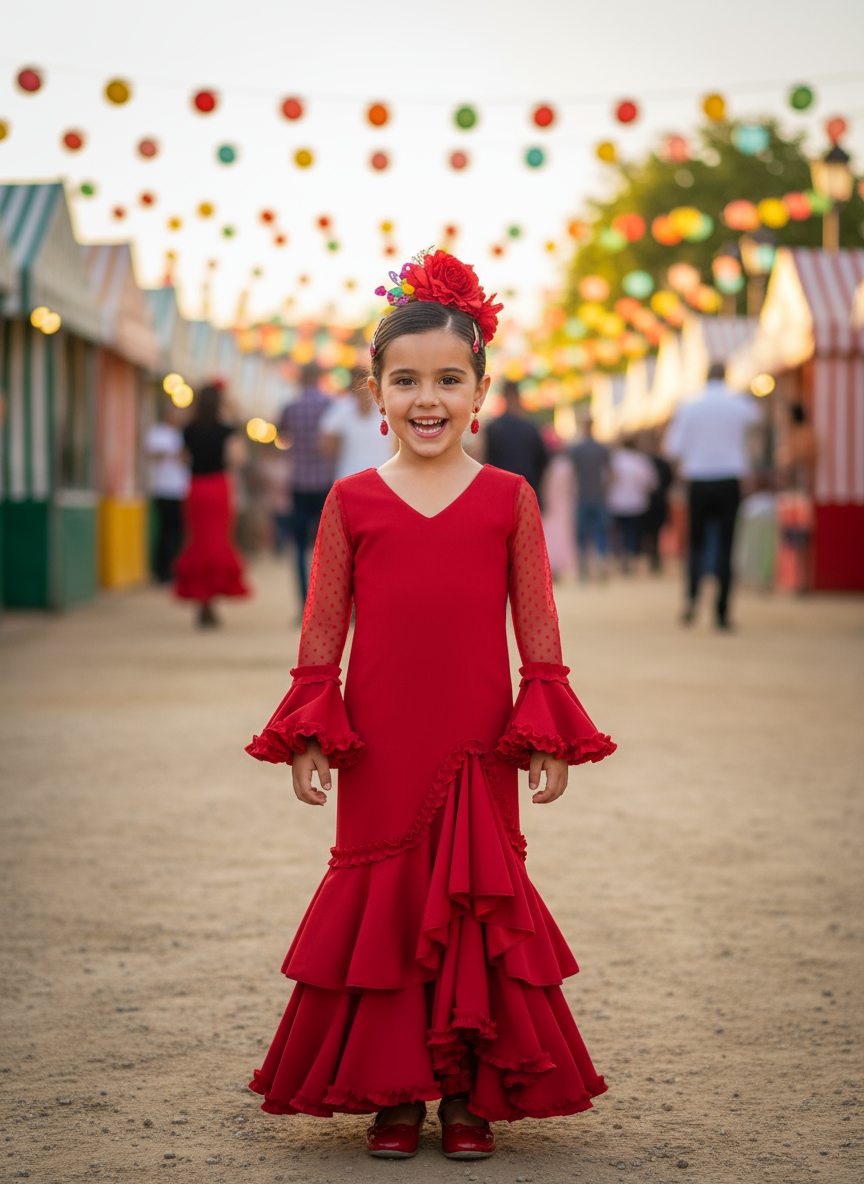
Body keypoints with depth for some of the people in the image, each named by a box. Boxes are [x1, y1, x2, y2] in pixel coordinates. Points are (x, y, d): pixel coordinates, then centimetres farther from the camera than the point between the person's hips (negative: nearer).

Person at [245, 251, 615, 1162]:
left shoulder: (508, 499, 1)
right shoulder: (352, 502, 2)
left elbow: (538, 629, 3)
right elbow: (322, 631, 5)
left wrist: (548, 741, -1)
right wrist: (307, 739, 0)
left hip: (478, 751, 0)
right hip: (377, 753, 0)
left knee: (478, 906, 6)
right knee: (380, 906, 6)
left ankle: (470, 1094, 17)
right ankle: (392, 1095, 18)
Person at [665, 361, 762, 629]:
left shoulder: (689, 408, -2)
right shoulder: (738, 405, 0)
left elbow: (674, 450, 0)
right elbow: (755, 414, 24)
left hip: (699, 484, 0)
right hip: (729, 483, 0)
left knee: (696, 544, 12)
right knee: (725, 548, 2)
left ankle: (692, 594, -13)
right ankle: (722, 612, 0)